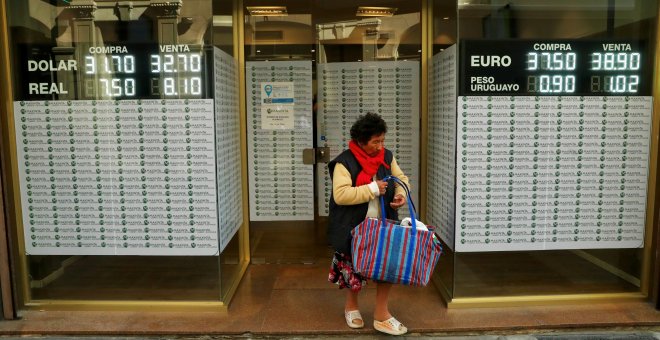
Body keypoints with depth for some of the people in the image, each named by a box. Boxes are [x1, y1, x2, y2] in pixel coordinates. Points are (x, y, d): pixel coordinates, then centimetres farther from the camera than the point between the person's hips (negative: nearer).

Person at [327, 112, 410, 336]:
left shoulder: (386, 156, 2)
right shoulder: (344, 162, -16)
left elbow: (401, 178, 13)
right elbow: (340, 195, -25)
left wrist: (400, 193, -10)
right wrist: (372, 189, -25)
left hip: (382, 225, 5)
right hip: (354, 228, -4)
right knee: (355, 268, 11)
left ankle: (381, 314, 18)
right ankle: (351, 306, 38)